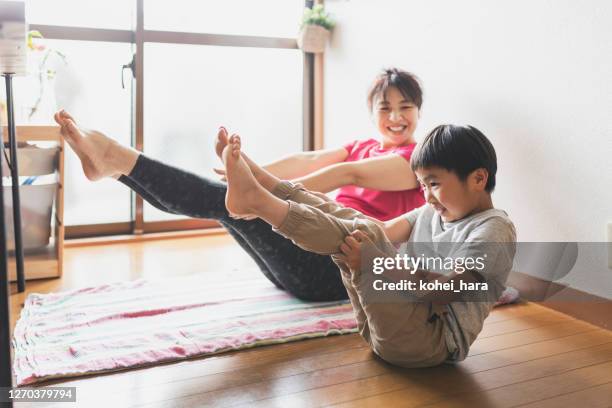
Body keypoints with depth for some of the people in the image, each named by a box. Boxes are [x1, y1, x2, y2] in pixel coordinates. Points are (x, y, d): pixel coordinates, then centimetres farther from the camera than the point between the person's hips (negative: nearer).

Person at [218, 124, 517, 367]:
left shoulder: (495, 230, -10)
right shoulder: (433, 211, 17)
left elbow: (440, 291, -22)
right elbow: (387, 232, 3)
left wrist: (372, 262, -30)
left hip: (431, 340, -8)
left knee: (363, 235, -25)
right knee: (340, 218, 2)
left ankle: (256, 199, -29)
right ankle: (256, 181, -9)